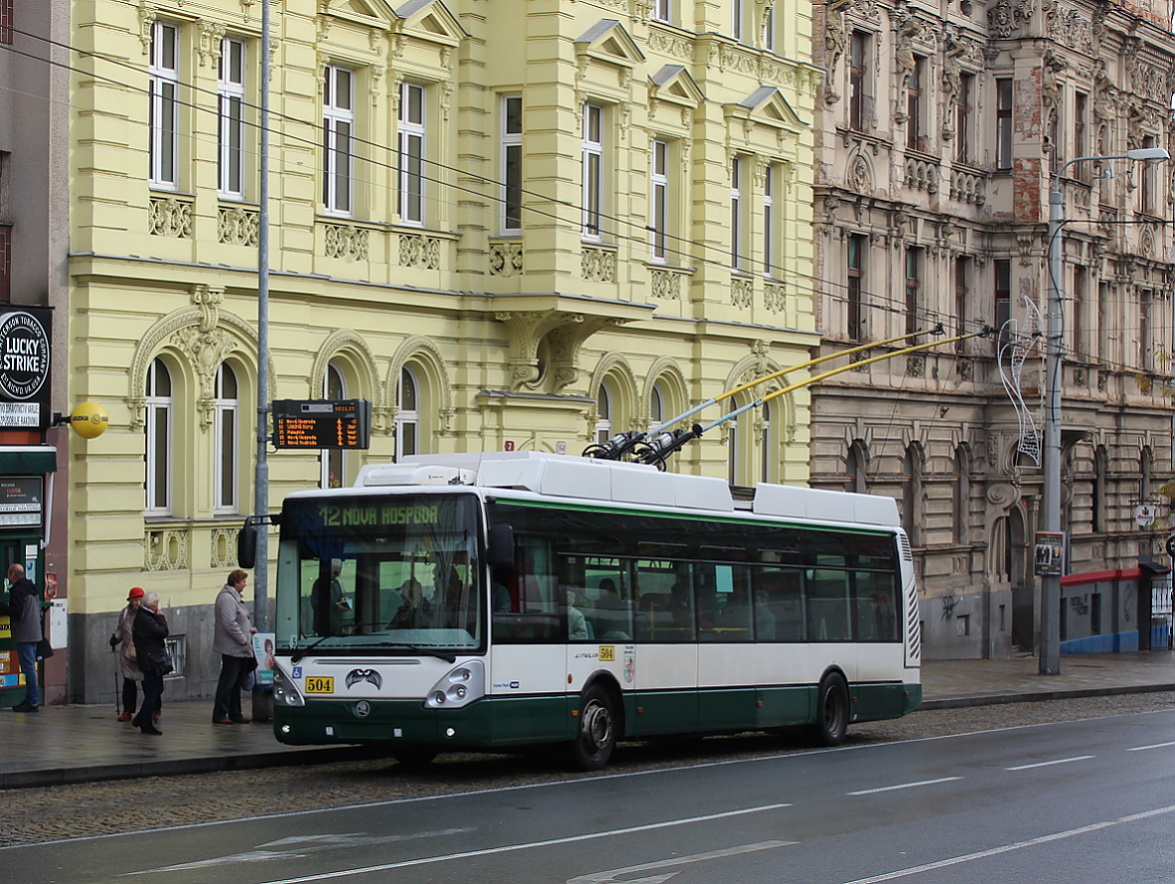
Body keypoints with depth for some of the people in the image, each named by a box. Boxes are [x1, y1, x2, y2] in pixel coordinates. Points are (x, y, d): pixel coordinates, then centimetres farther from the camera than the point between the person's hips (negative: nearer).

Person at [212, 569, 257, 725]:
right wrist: (244, 640, -18)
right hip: (232, 648, -11)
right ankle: (219, 715, -3)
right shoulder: (227, 598, -16)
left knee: (237, 682, 14)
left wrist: (249, 629, 14)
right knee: (227, 682, -7)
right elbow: (230, 624, -22)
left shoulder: (235, 597, 17)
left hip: (240, 650, 11)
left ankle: (235, 714, 20)